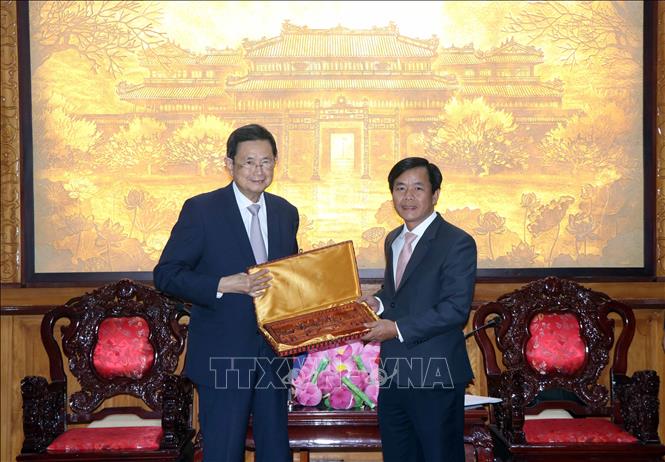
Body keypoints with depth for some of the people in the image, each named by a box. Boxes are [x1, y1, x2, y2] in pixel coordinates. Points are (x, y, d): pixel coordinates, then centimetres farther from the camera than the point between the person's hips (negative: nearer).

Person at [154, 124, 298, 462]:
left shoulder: (286, 212, 8)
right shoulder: (201, 209, -8)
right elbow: (166, 275, -10)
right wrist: (224, 285, -23)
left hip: (274, 353, 5)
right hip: (223, 355, -5)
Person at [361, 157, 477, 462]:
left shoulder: (457, 243, -13)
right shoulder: (393, 240, 13)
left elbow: (456, 308, -20)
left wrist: (398, 328, -20)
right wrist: (378, 303, 2)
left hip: (435, 379, -8)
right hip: (394, 374, 8)